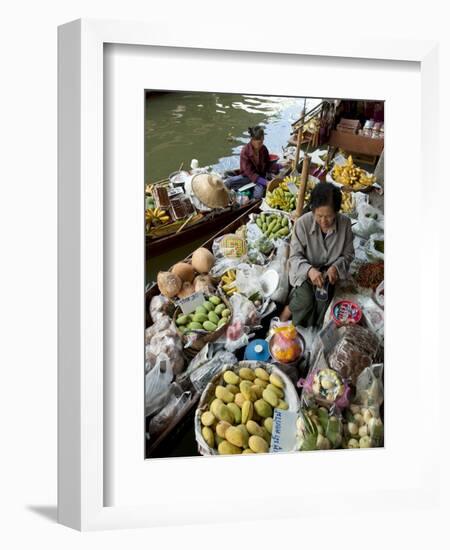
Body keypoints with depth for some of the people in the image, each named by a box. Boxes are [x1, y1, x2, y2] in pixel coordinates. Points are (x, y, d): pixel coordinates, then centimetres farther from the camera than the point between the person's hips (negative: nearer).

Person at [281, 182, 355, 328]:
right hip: (305, 270, -2)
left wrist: (335, 267, -22)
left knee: (324, 296, -27)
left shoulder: (345, 223, -14)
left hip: (329, 271, 2)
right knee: (306, 300, -28)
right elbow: (295, 256, -14)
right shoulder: (302, 223, -20)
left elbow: (348, 254, -2)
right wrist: (309, 270, -34)